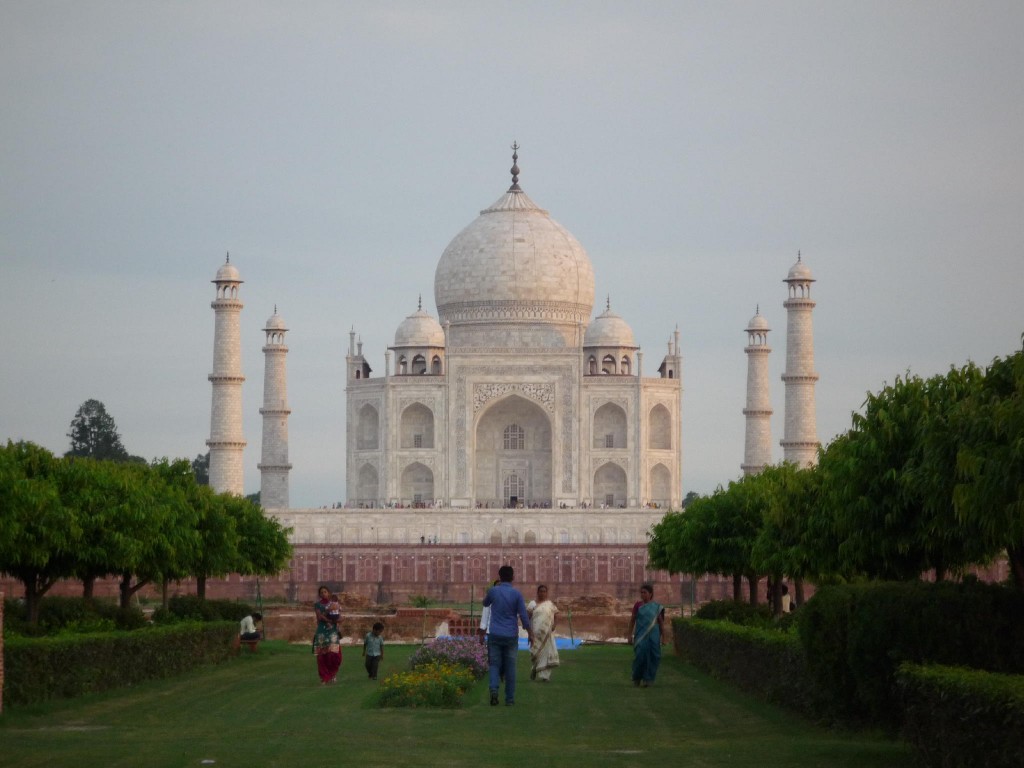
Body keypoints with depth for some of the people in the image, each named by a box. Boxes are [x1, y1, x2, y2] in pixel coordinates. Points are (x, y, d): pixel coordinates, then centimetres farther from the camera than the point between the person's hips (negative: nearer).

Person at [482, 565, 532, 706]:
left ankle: (494, 689, -20)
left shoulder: (493, 591, -2)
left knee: (495, 664, 6)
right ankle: (509, 698, 10)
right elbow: (523, 615, -6)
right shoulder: (516, 594, -6)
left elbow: (485, 604, 19)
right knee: (510, 667, 8)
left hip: (495, 635, 0)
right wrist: (530, 633, 5)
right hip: (511, 636, 0)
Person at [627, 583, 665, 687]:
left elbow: (661, 622, 7)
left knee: (651, 657, -5)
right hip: (641, 635, -1)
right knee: (640, 655, -11)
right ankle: (637, 677, 10)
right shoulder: (637, 605, 3)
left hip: (653, 636, 1)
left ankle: (646, 679, 4)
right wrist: (630, 635, 2)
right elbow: (632, 620, 7)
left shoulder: (656, 607, 4)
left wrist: (664, 637, 3)